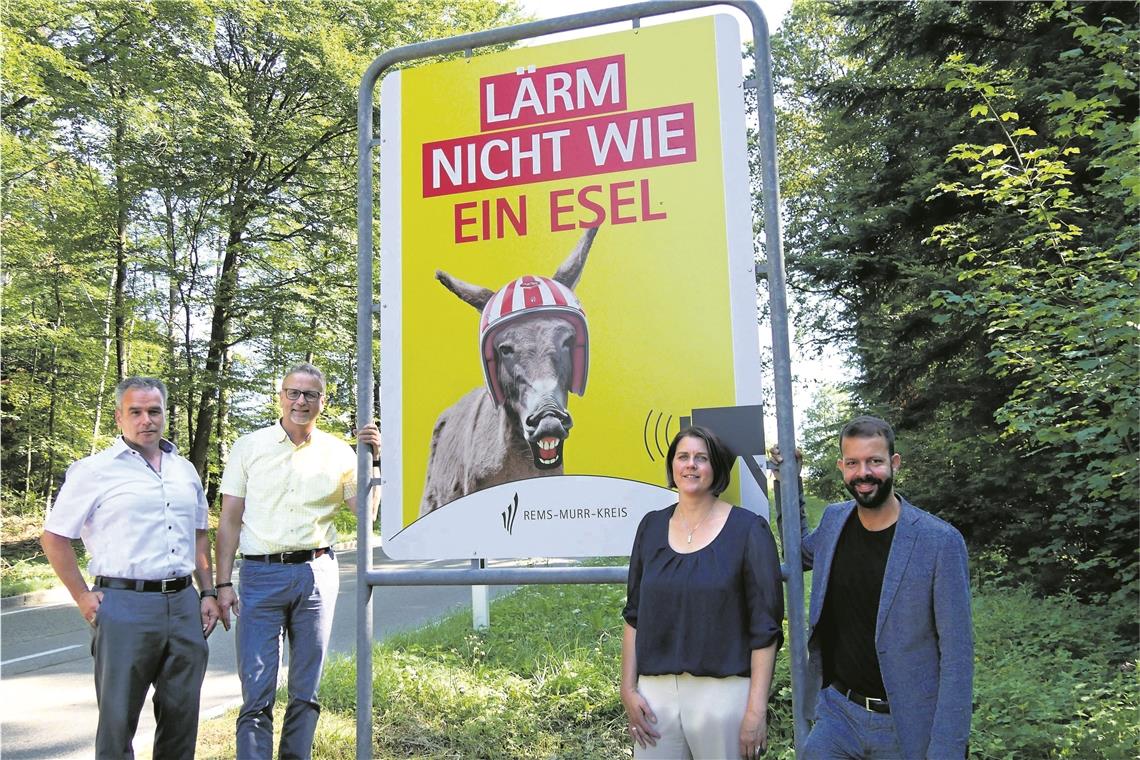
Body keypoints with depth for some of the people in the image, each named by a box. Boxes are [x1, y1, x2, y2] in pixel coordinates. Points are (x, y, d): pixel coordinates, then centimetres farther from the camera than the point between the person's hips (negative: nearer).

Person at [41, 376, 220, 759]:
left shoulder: (185, 470, 13)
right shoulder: (95, 470, -2)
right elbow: (54, 537, 0)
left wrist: (208, 592, 12)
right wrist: (83, 597, -5)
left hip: (183, 603, 5)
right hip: (124, 606, -4)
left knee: (182, 716, 12)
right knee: (118, 718, 5)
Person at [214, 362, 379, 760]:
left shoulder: (337, 452, 6)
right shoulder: (249, 447, 5)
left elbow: (366, 514, 7)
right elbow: (229, 520, 4)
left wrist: (372, 460, -5)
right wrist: (223, 584, -2)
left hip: (317, 574, 2)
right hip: (261, 574, -1)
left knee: (306, 691, 10)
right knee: (256, 693, -4)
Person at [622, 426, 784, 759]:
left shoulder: (748, 529, -5)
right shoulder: (652, 526, 6)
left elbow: (765, 626, -6)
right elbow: (634, 615, 10)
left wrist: (756, 709, -10)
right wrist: (628, 689, 5)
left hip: (724, 691, -3)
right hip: (655, 690, 3)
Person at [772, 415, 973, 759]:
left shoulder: (941, 541, -15)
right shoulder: (834, 519, 0)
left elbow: (957, 654, -13)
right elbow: (800, 556, 21)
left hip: (905, 727, -4)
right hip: (837, 711, 4)